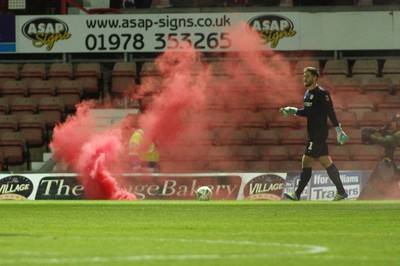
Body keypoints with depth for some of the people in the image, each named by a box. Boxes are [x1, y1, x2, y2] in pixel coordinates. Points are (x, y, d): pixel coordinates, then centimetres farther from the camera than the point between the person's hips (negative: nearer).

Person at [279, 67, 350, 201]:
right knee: (325, 161, 11)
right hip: (313, 133, 10)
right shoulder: (308, 93, 14)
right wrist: (292, 111, 12)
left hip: (319, 133, -10)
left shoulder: (321, 93, -13)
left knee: (306, 161, -9)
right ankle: (341, 191, 14)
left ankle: (297, 194, -7)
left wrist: (338, 130, -19)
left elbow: (330, 112, -17)